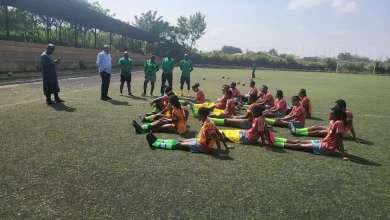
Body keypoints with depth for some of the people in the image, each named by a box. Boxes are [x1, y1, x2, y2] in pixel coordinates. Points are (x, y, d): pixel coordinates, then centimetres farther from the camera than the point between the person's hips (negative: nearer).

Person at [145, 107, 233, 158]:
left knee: (178, 144, -4)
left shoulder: (207, 125, -25)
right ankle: (156, 140, 15)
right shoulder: (208, 122, 4)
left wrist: (220, 152, -28)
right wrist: (226, 146, 13)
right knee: (180, 141, 9)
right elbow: (219, 134, 7)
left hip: (202, 146, -9)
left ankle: (154, 143, 2)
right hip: (200, 141, 9)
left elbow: (217, 138, -29)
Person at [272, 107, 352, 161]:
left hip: (326, 148, -9)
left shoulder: (338, 123, -20)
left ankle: (274, 143, -7)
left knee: (299, 145, -9)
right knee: (300, 141, 7)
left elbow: (340, 140, -22)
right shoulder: (332, 121, 7)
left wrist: (343, 156, -21)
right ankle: (274, 139, 10)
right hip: (323, 142, 9)